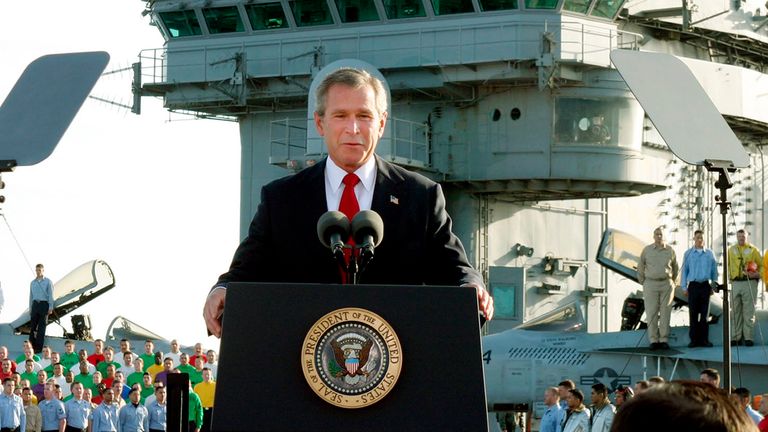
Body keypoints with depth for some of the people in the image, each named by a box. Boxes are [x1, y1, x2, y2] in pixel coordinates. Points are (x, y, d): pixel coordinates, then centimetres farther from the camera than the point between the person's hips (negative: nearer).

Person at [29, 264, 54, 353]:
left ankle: (39, 347, -3)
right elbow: (31, 296, 18)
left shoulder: (48, 282, 1)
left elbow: (50, 295, -1)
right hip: (35, 304, 4)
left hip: (44, 304, -4)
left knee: (41, 326, -3)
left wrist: (50, 308, -8)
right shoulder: (33, 283, 14)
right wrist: (30, 308, 15)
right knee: (33, 325, 0)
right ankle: (31, 345, 2)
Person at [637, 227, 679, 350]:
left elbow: (675, 267, 16)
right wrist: (642, 282, 9)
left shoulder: (670, 250, 4)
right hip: (651, 284, -1)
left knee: (665, 313, -1)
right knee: (651, 313, -3)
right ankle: (653, 341, 1)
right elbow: (640, 267, 9)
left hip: (666, 285, 1)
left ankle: (664, 340, 3)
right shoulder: (647, 250, 1)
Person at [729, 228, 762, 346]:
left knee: (748, 311, -4)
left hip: (749, 283, -3)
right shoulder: (731, 250, 14)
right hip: (736, 283, 3)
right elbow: (727, 265, 19)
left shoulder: (753, 250, 6)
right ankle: (736, 337, 7)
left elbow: (762, 265, 7)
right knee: (735, 311, 3)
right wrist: (729, 276, 4)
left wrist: (756, 274, -10)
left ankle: (748, 337, -3)